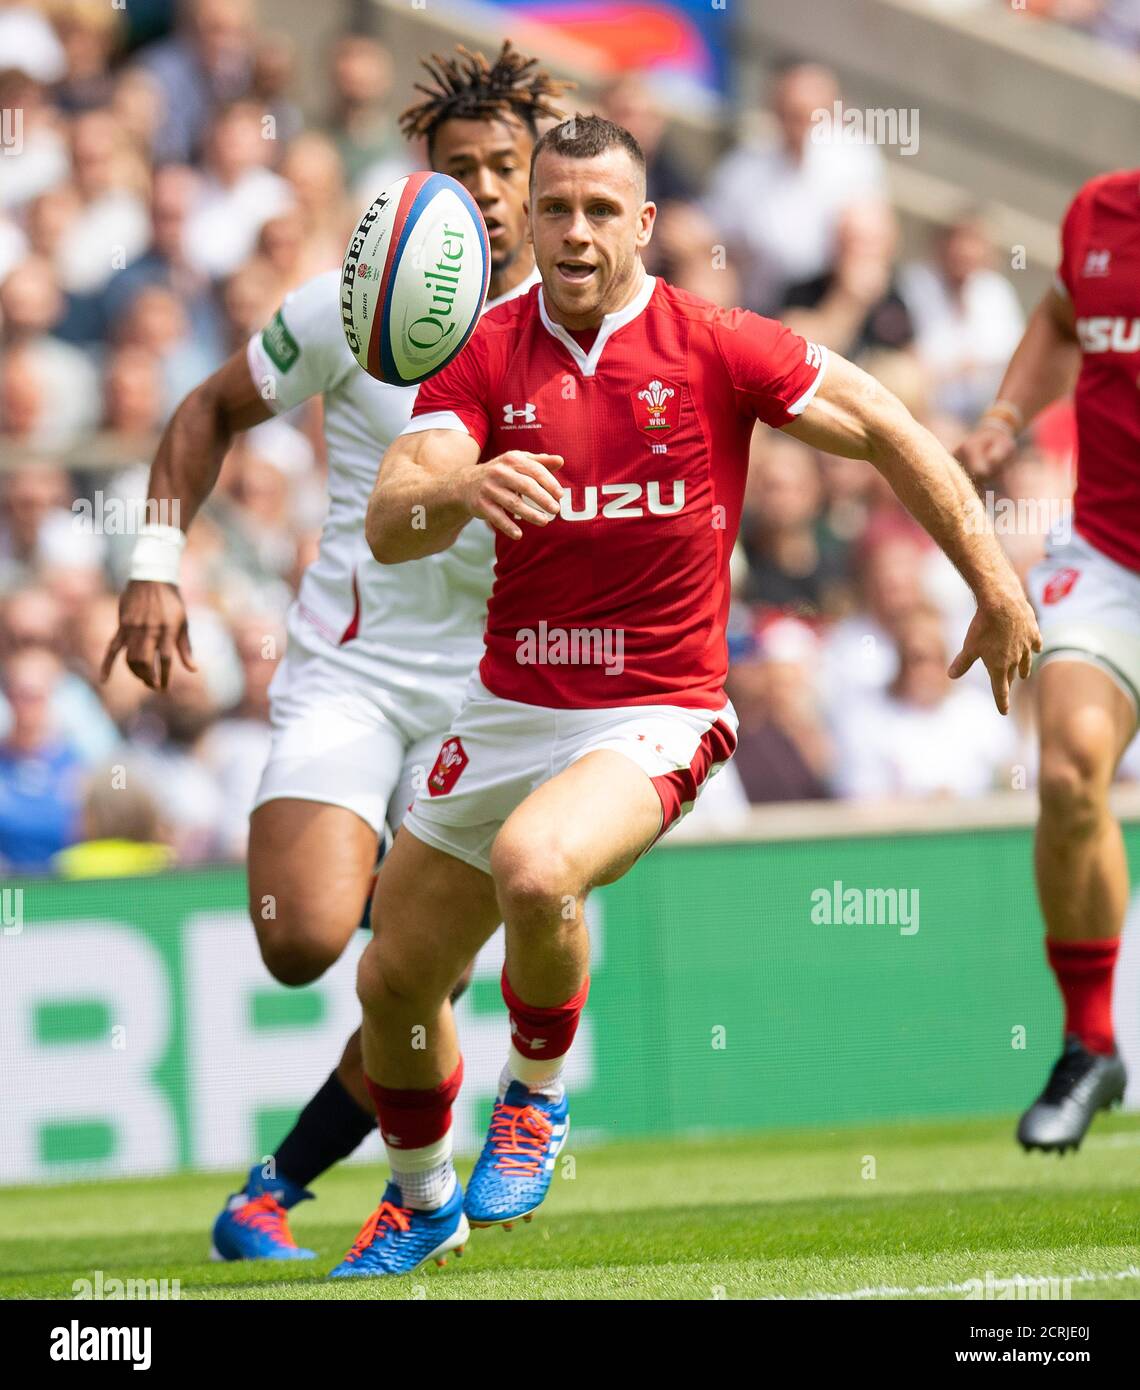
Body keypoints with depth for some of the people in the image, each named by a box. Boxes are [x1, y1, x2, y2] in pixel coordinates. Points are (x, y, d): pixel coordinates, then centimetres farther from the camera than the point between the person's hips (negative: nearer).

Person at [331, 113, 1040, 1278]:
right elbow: (389, 526, -15)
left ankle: (537, 1095, -5)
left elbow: (887, 432, 0)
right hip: (509, 706, 4)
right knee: (392, 983, 10)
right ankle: (421, 1201, 39)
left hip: (653, 716, -4)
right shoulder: (485, 357, -3)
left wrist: (996, 589, 0)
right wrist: (458, 490, -38)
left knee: (533, 870, -35)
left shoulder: (714, 348, -9)